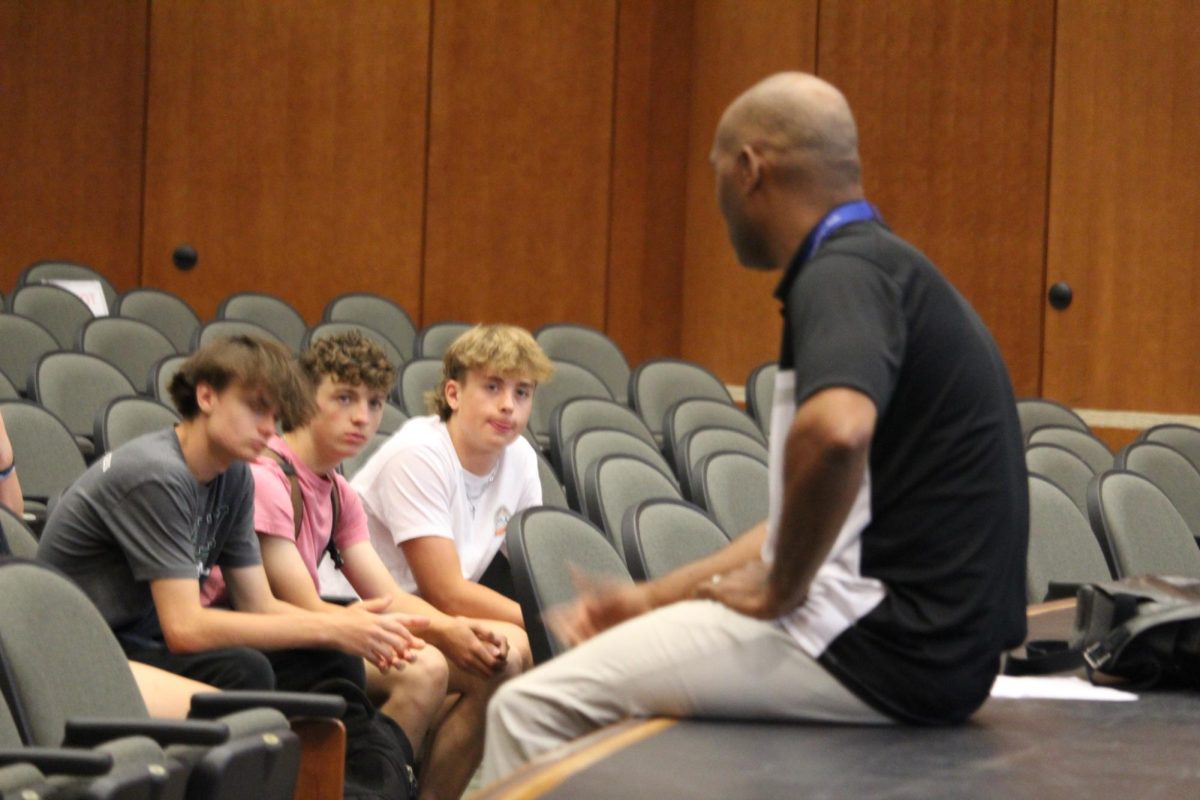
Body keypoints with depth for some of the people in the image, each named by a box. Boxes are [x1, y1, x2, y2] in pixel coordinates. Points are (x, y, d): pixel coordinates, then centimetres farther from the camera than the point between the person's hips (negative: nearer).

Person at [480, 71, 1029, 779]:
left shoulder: (845, 272, -14)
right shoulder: (880, 267, 19)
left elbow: (834, 431, -36)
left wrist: (779, 588, -20)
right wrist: (653, 599, 20)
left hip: (888, 642, -11)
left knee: (533, 708, -9)